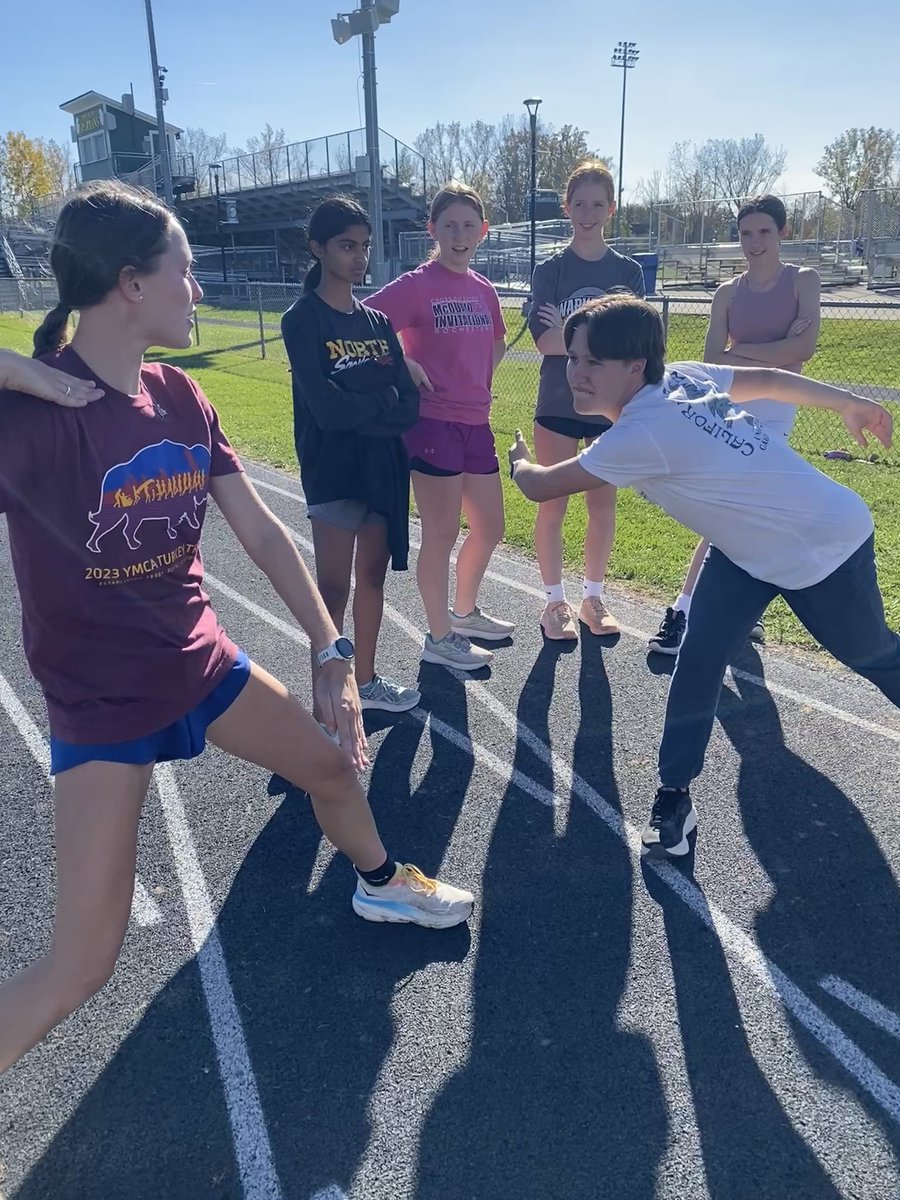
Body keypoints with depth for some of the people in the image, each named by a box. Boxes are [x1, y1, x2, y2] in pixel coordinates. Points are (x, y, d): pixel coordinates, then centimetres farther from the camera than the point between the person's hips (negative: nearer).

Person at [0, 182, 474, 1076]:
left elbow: (262, 534, 1)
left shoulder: (181, 400, -3)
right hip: (101, 701, -6)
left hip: (201, 662, 7)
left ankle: (380, 884, 54)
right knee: (81, 965, -4)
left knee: (332, 766, 23)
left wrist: (331, 650, 1)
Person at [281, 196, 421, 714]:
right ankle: (325, 708, 7)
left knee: (373, 574, 15)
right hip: (333, 471, -6)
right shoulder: (303, 321, -8)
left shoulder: (377, 321, 9)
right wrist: (384, 400, -6)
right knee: (334, 589, -3)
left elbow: (411, 405, -1)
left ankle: (366, 680, 31)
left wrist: (357, 409, -16)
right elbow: (326, 408, -20)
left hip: (383, 467, 6)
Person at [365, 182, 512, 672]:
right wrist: (404, 364, -17)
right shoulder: (415, 286, -9)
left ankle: (465, 612, 37)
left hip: (477, 423, 7)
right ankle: (439, 637, 17)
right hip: (433, 423, -7)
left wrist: (478, 382, 12)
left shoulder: (483, 289, 10)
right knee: (442, 533, 1)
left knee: (489, 528, 15)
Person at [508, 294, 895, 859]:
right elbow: (769, 378, 3)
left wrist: (519, 460, 1)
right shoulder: (681, 378, -9)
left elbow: (541, 486, -23)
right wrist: (852, 403, 18)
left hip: (825, 543, -8)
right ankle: (675, 796, 4)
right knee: (698, 663, -4)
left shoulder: (641, 434, -34)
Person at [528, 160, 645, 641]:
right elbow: (545, 340, -12)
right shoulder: (550, 270, 0)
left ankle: (593, 597, 23)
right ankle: (555, 601, 16)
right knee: (553, 504, 2)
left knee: (603, 503, 8)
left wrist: (571, 334, -13)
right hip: (558, 405, -1)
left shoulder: (628, 271, 5)